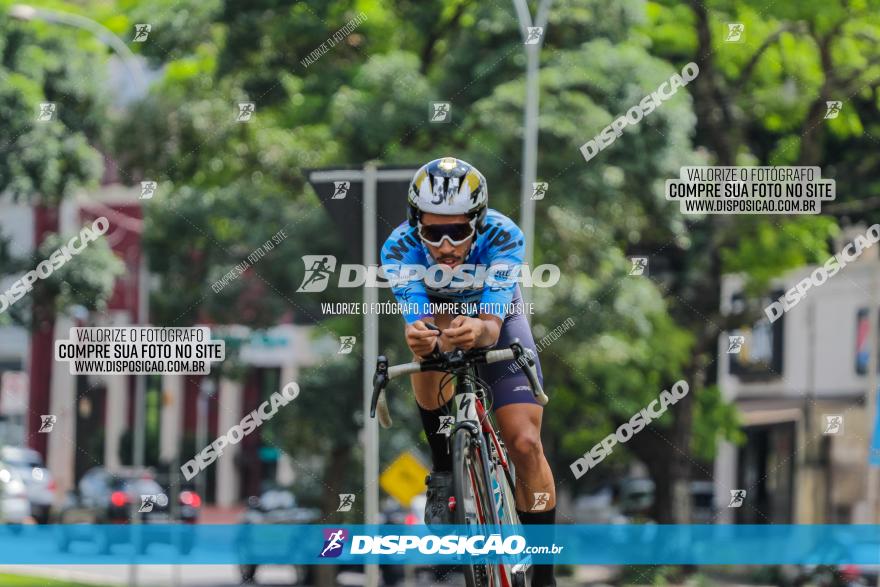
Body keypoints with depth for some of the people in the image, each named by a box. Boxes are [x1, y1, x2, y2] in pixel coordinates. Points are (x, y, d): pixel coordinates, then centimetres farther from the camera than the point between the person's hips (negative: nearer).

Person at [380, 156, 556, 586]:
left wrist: (479, 331, -68)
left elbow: (492, 325, -44)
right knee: (433, 344, -36)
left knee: (525, 443, -14)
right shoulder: (401, 248, -33)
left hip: (497, 323, -1)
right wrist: (418, 337, -66)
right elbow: (418, 321, -42)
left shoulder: (503, 236, -36)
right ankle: (444, 474, -15)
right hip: (436, 318, 1)